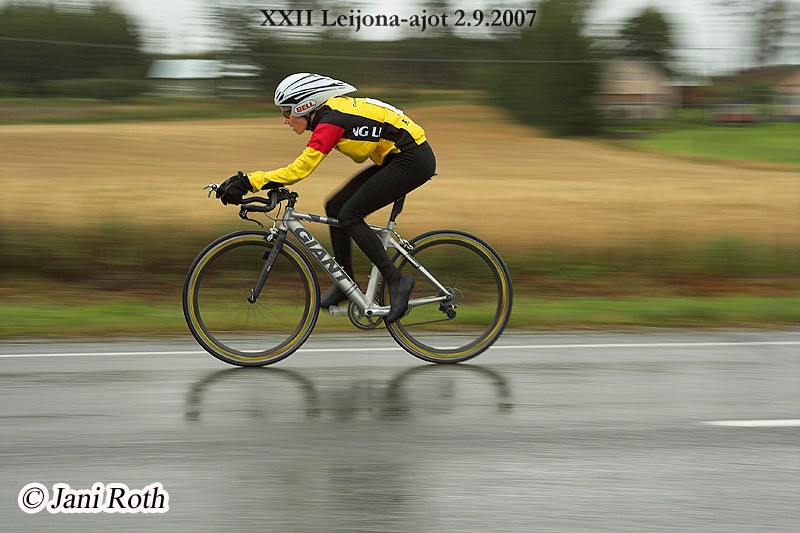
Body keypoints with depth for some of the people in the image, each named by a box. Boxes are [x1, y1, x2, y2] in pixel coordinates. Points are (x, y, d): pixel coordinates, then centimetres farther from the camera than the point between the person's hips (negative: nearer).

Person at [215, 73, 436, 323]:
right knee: (335, 207, 6)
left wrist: (249, 182, -26)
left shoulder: (331, 122, -21)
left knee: (349, 215, -12)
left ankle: (396, 280, -8)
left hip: (413, 160, -10)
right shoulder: (331, 112, 8)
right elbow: (301, 166, 14)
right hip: (395, 158, 10)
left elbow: (299, 169, -26)